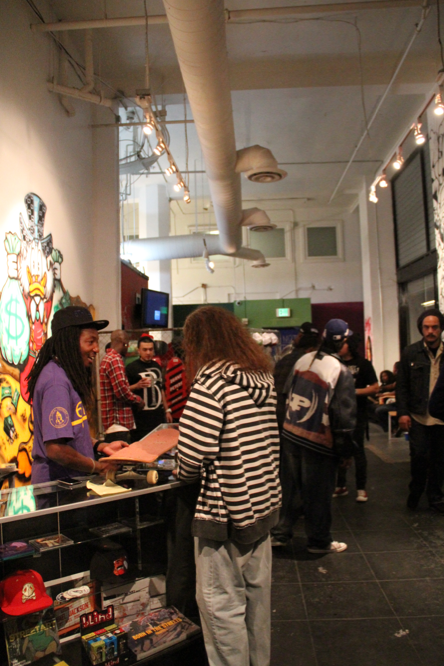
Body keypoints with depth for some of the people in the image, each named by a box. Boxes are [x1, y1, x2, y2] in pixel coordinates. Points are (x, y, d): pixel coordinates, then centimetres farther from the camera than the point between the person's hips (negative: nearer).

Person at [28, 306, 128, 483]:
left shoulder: (66, 375, 8)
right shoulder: (56, 382, -22)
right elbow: (56, 449, -27)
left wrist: (100, 446, 7)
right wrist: (97, 467, -14)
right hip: (57, 484, -9)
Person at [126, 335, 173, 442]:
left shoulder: (157, 366, 15)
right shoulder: (131, 368, -6)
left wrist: (167, 410, 22)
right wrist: (137, 386, -25)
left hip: (159, 415, 6)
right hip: (141, 418, -6)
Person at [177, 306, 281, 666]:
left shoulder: (211, 383, -20)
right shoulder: (264, 378, 3)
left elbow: (193, 456, -25)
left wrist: (183, 472, -3)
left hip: (225, 514, -8)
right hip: (264, 505, 8)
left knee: (222, 603, 9)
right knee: (257, 593, 23)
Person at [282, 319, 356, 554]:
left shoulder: (303, 360, 1)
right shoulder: (341, 372, -16)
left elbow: (287, 395, 9)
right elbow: (345, 415, -15)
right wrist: (346, 451, -6)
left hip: (294, 431, 6)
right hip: (320, 439, -6)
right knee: (320, 490, 8)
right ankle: (319, 540, 23)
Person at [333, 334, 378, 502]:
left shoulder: (362, 363, -3)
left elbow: (375, 388, -5)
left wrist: (354, 391, -16)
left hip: (356, 413, -4)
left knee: (357, 449, 2)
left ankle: (361, 488, 14)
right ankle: (340, 486, 22)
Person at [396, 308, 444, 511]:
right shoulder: (410, 353, 0)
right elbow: (401, 386, 0)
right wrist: (402, 412, -7)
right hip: (418, 416, -1)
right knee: (419, 455, -4)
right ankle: (415, 491, 21)